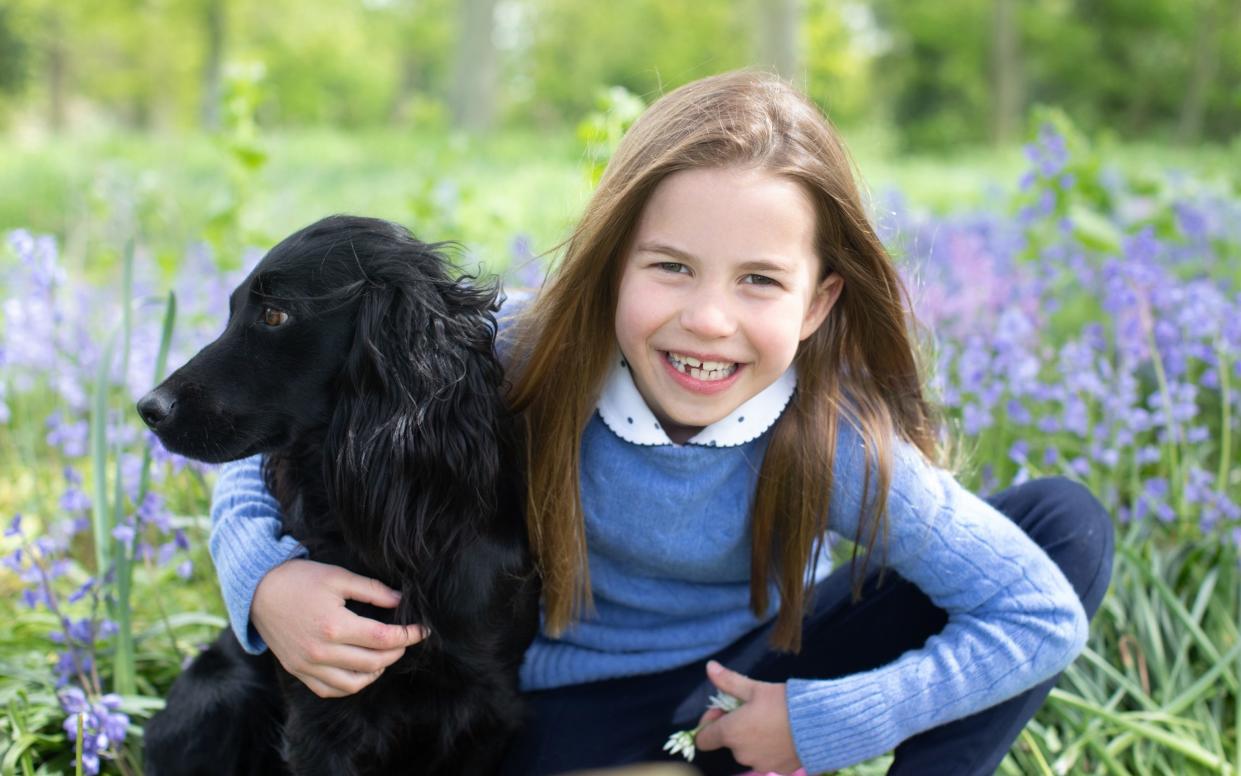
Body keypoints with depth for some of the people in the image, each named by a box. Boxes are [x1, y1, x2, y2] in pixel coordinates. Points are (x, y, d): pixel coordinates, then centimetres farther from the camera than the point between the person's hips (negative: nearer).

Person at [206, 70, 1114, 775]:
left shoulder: (835, 442, -27)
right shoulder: (515, 372, -26)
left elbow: (1044, 615, -23)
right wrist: (267, 581, -36)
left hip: (760, 683, 1)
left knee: (1069, 522, -13)